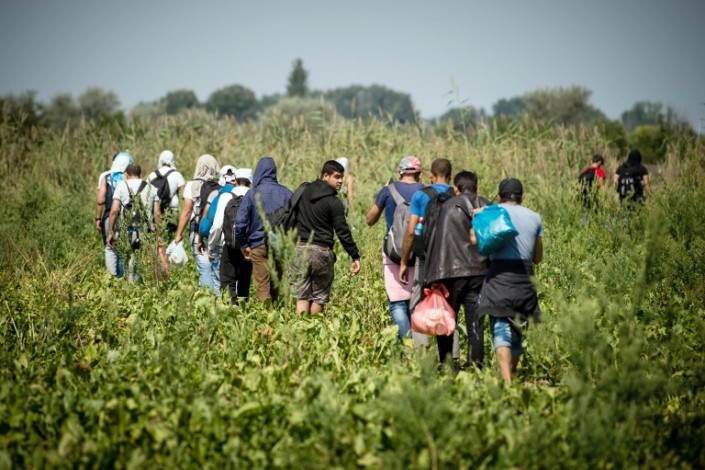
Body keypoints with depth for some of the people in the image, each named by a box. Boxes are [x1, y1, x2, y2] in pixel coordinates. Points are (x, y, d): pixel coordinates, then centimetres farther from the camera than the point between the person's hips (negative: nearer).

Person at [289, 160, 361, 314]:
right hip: (322, 252, -4)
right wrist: (355, 256, -3)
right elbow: (343, 232, -8)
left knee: (302, 297, 1)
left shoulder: (303, 192, 8)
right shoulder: (334, 203, -7)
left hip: (299, 249, 4)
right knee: (319, 298, 7)